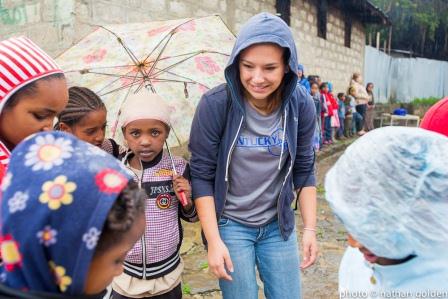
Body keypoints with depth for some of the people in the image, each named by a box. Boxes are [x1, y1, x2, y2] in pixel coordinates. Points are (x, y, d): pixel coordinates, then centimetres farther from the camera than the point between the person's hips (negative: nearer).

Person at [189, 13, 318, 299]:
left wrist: (310, 228, -2)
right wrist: (214, 240, -14)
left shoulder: (302, 105, -10)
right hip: (230, 224, -3)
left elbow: (304, 171, 1)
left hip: (279, 224, 3)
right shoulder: (215, 104, -19)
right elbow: (201, 175, -13)